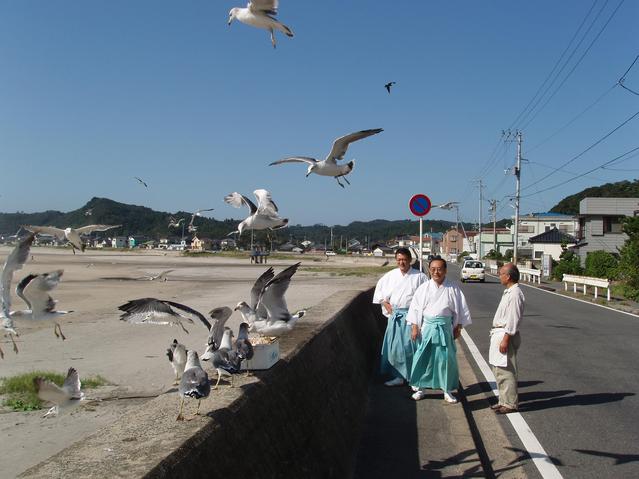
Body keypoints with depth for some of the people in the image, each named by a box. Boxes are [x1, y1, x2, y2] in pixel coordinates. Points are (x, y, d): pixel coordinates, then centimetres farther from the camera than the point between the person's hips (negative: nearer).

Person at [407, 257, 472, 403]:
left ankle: (447, 390, 18)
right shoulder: (424, 288, 2)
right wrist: (414, 327, 0)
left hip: (445, 327, 0)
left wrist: (458, 328, 4)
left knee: (447, 358, 3)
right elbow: (415, 308, 4)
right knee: (423, 357, 3)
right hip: (427, 326, 1)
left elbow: (460, 310, 6)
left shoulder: (453, 289, 0)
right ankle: (420, 388, 19)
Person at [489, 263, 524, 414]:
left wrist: (505, 339, -21)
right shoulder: (508, 292, 14)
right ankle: (504, 401, 25)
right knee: (498, 370, 16)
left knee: (505, 371, -5)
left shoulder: (515, 294, -17)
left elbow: (513, 319, -21)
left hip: (506, 335, -11)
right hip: (499, 333, 11)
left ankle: (510, 403, 4)